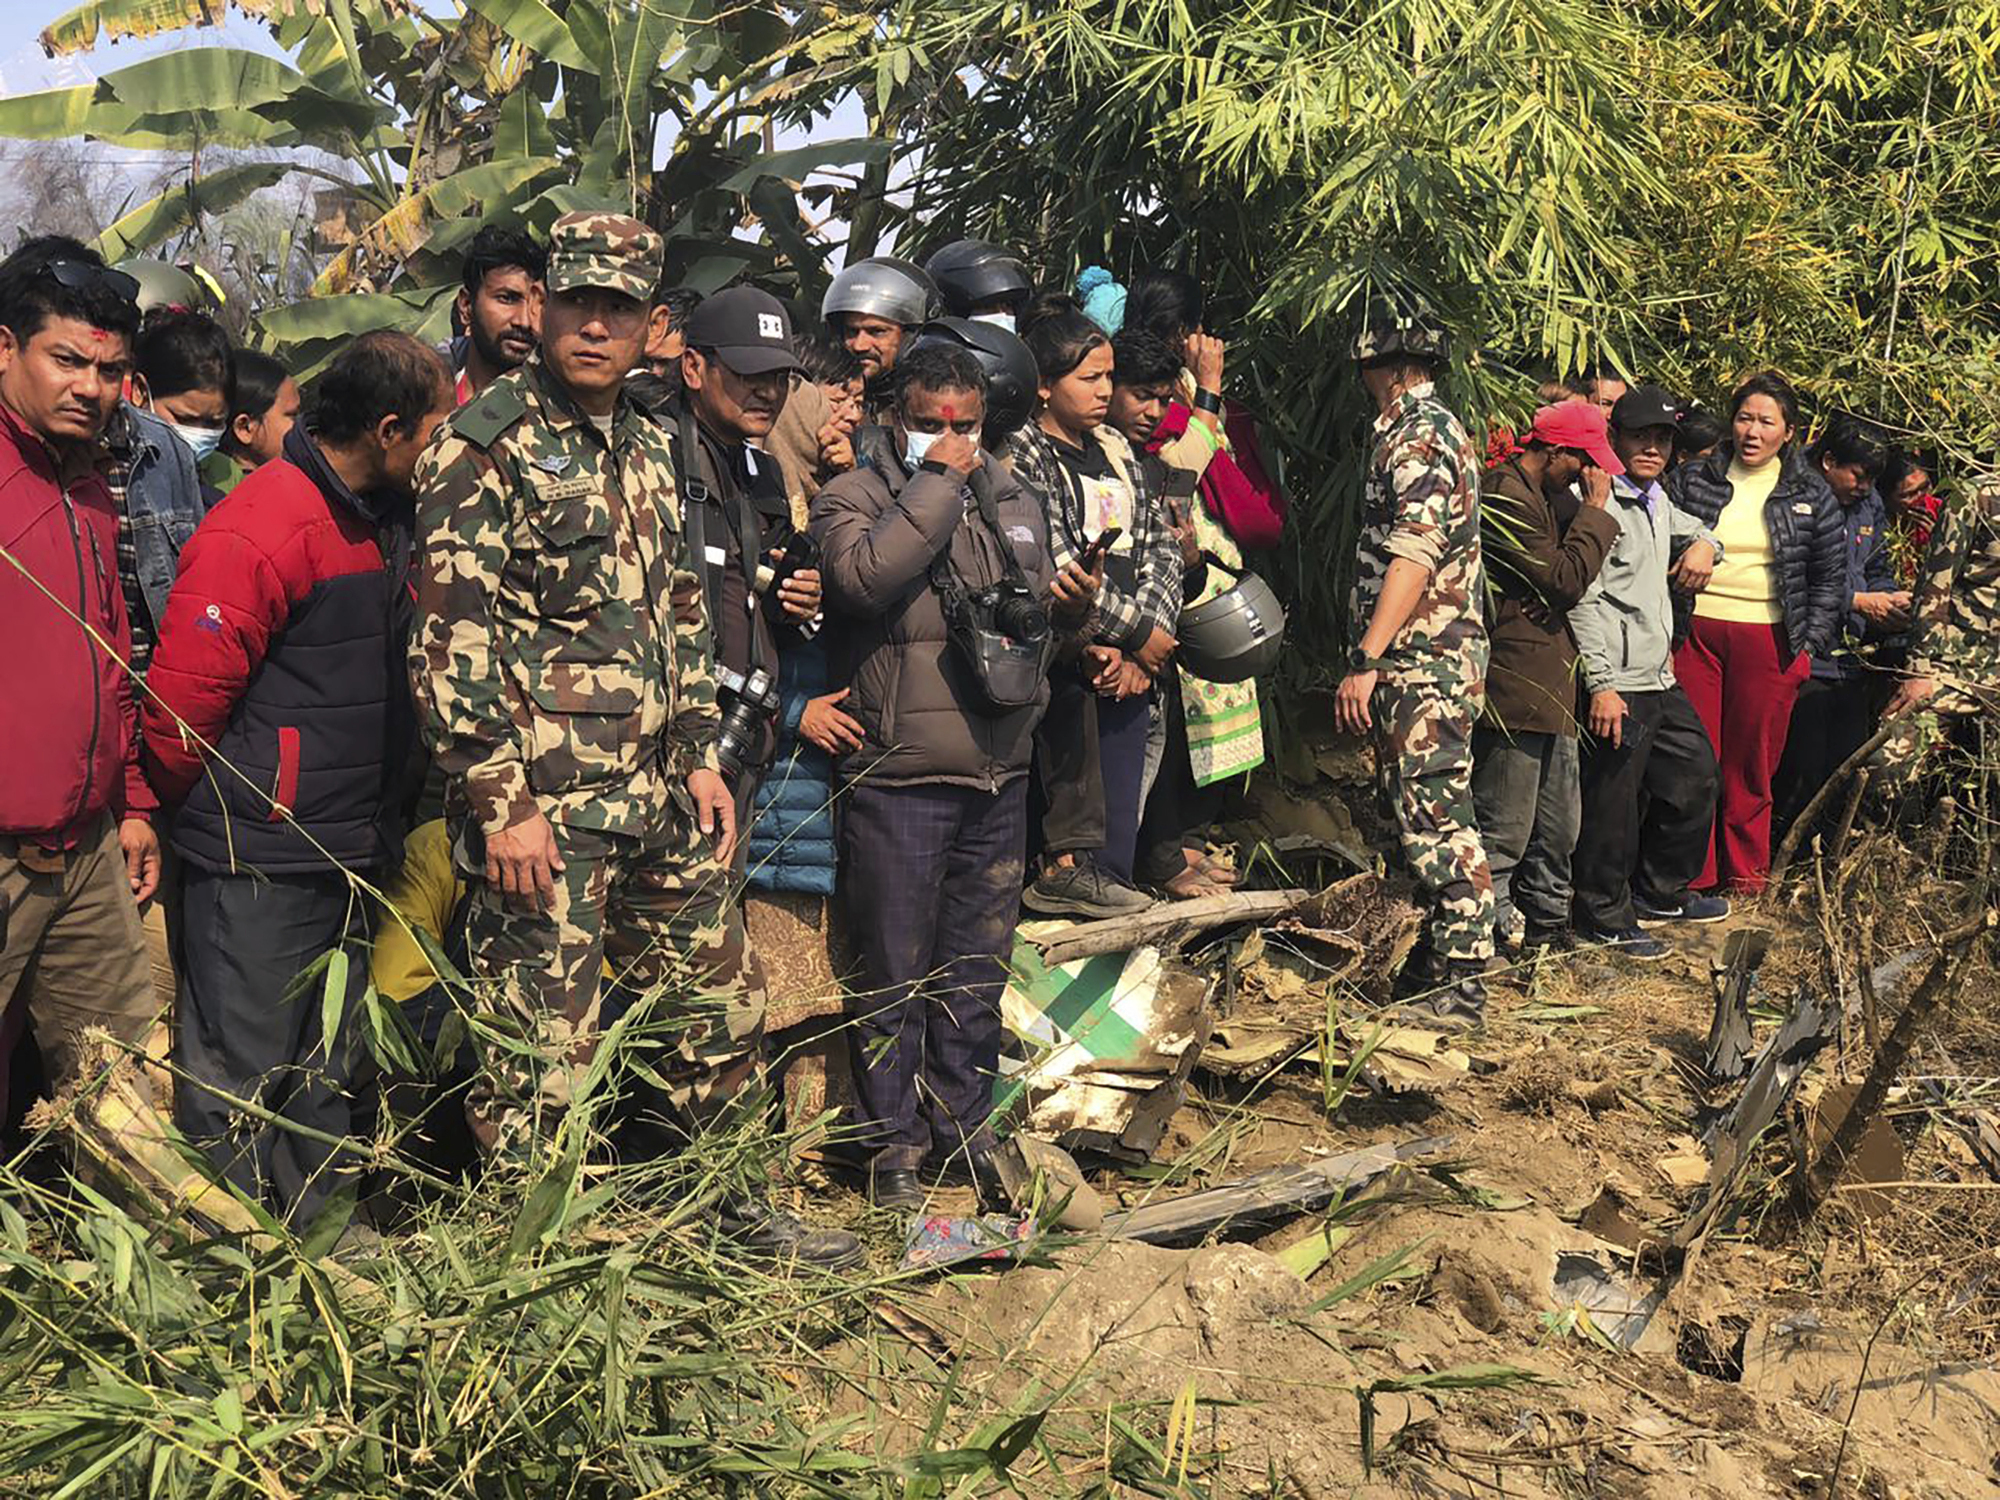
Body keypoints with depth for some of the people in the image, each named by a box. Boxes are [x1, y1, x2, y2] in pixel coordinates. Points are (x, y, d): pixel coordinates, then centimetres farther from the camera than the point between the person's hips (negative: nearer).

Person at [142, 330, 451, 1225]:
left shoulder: (383, 522, 10)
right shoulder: (259, 529, -17)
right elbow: (181, 705, -17)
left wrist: (377, 823, 12)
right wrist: (212, 819, -3)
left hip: (348, 860, 8)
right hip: (258, 866, -8)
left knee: (326, 1078, 16)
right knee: (238, 1080, 3)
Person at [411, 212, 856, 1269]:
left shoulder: (646, 448, 15)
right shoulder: (487, 441, -9)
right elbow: (450, 634, -15)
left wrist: (700, 754, 15)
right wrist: (501, 801, -19)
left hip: (659, 799, 8)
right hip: (540, 808, -8)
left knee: (720, 1004, 17)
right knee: (541, 1052, -1)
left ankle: (736, 1211, 35)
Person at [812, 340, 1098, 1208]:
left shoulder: (1014, 502, 13)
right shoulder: (852, 498, -4)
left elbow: (1044, 610, 24)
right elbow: (865, 577, -26)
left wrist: (1072, 605, 0)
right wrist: (936, 483, -19)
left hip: (999, 778, 5)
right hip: (898, 780, -5)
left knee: (977, 971, 14)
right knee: (895, 974, 3)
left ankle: (963, 1129, 28)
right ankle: (892, 1144, 16)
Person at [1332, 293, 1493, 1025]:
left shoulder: (1417, 432, -12)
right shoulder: (1431, 427, 20)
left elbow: (1414, 555, -22)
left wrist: (1366, 660, -25)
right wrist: (1374, 655, 23)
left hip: (1422, 661, -11)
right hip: (1433, 658, 11)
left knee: (1435, 817, -10)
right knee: (1427, 815, 14)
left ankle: (1461, 987, -8)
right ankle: (1438, 961, 22)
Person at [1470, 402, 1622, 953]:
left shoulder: (1544, 497, 18)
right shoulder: (1504, 498, -15)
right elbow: (1566, 580, -17)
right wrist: (1596, 511, -9)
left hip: (1550, 689, 11)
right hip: (1514, 688, -11)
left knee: (1558, 825, 18)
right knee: (1504, 830, -5)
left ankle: (1547, 925, 29)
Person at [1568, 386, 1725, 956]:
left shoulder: (1655, 500, 17)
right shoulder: (1598, 503, -12)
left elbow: (1695, 528, 40)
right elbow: (1583, 599, -18)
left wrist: (1703, 545, 14)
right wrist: (1601, 684, -23)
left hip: (1661, 680, 10)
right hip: (1618, 687, -10)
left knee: (1695, 776, 18)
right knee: (1612, 804, -4)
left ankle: (1661, 892, 34)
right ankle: (1605, 918, 10)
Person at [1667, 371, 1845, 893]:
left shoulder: (1810, 494, 8)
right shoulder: (1691, 481, 6)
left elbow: (1830, 577, 11)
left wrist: (1810, 645, 3)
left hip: (1769, 640, 0)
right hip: (1695, 631, 0)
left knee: (1751, 762, 3)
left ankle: (1746, 874, 16)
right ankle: (1693, 875, 7)